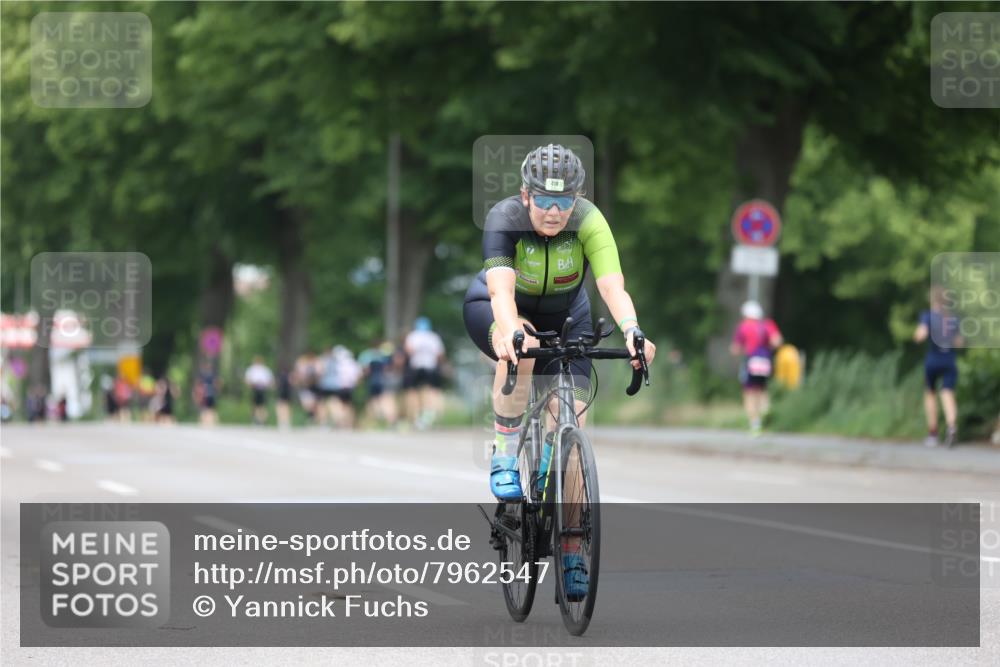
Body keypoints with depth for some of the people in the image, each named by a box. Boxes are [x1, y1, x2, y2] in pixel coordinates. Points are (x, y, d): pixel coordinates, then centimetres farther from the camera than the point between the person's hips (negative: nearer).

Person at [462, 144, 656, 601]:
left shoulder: (589, 222, -28)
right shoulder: (505, 219, -32)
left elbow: (612, 285, -41)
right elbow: (501, 288, -47)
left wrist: (631, 331, -61)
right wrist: (512, 333, -67)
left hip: (564, 316, 2)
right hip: (494, 311, -2)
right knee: (520, 348, -39)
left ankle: (572, 551, -2)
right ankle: (505, 452, -21)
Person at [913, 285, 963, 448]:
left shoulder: (927, 316, -6)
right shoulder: (954, 318, 6)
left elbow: (922, 334, -20)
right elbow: (959, 342, 11)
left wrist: (916, 335, 2)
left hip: (932, 361, -2)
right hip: (950, 363, 2)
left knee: (930, 394, 18)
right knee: (948, 395, -7)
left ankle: (932, 434, 21)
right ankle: (952, 427, -35)